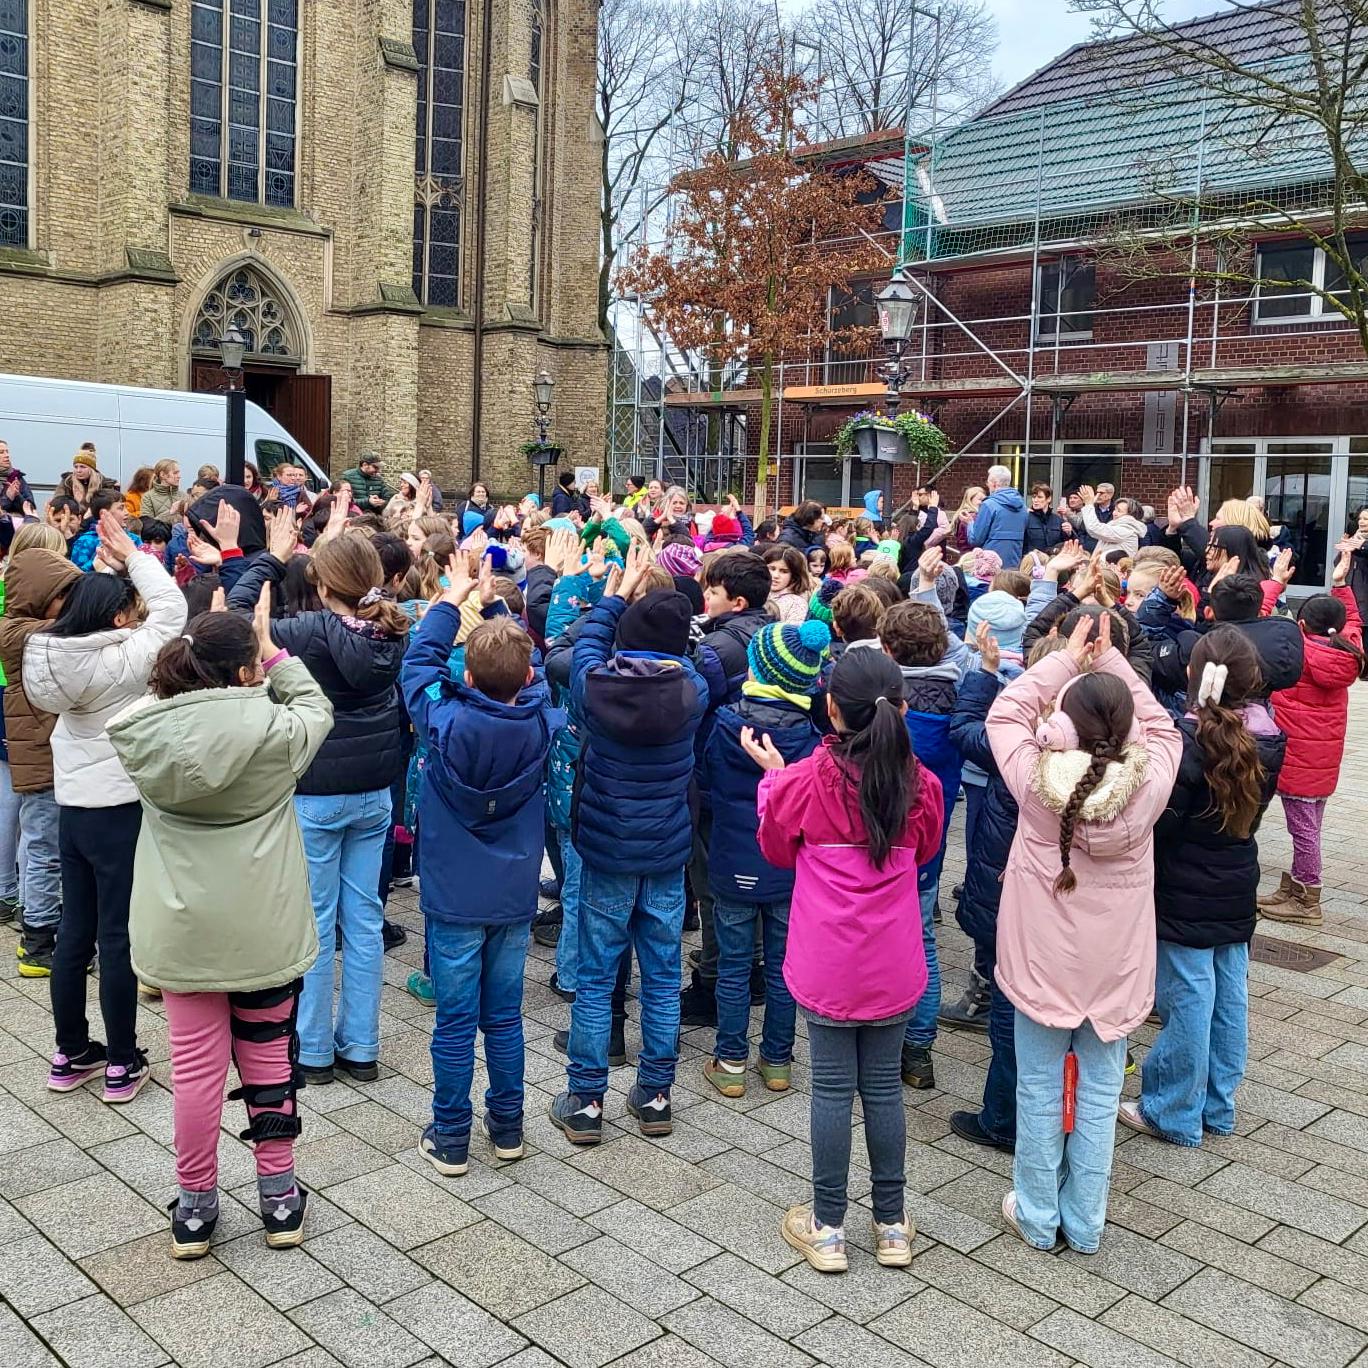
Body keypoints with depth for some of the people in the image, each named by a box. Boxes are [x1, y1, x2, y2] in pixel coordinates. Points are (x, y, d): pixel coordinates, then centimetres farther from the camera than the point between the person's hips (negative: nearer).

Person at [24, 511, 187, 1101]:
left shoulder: (55, 654, 2)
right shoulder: (125, 659, -18)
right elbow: (170, 607, -10)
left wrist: (112, 566, 13)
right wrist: (131, 555, -1)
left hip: (72, 809, 7)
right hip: (120, 811, -7)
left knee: (74, 934, 15)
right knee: (118, 938, 1)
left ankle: (70, 1054, 26)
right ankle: (122, 1064, 11)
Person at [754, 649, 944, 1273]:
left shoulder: (804, 781, -15)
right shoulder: (919, 785, -8)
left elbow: (776, 850, 4)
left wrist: (772, 775, 12)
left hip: (827, 965, -2)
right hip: (894, 967, 2)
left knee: (832, 1088, 8)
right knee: (883, 1087, 14)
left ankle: (827, 1228, 19)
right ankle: (892, 1226, 25)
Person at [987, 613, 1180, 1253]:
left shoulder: (1037, 778, -19)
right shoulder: (1148, 786, -17)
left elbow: (1004, 714, -2)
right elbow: (1161, 727, 3)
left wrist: (1068, 658, 0)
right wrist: (1109, 658, 0)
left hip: (1042, 959, -1)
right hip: (1114, 963, 1)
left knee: (1041, 1089, 12)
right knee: (1099, 1092, 13)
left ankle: (1037, 1216, 26)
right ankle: (1085, 1222, 26)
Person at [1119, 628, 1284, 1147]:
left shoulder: (1190, 740, -22)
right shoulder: (1267, 739, -1)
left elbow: (1160, 821, -19)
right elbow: (1252, 809, 11)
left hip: (1184, 895, -6)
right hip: (1237, 892, 7)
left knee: (1187, 999, 2)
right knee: (1229, 997, 14)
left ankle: (1173, 1113, 14)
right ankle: (1217, 1107, 27)